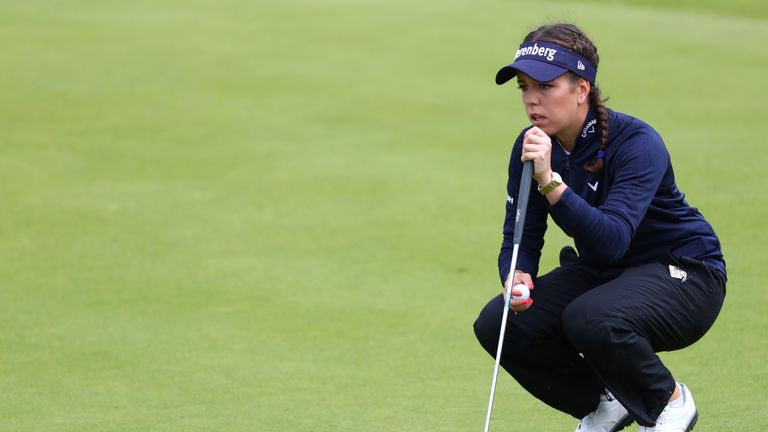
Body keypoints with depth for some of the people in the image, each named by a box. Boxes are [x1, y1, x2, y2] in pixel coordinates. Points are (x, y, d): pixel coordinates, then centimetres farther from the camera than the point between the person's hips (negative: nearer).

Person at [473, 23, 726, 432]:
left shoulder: (636, 142, -26)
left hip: (684, 274, -7)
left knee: (591, 319, -36)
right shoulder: (532, 146, -7)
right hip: (601, 274, 7)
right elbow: (521, 237, -4)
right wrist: (518, 277, -26)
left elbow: (612, 240, -38)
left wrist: (551, 182, -47)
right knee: (496, 325, -14)